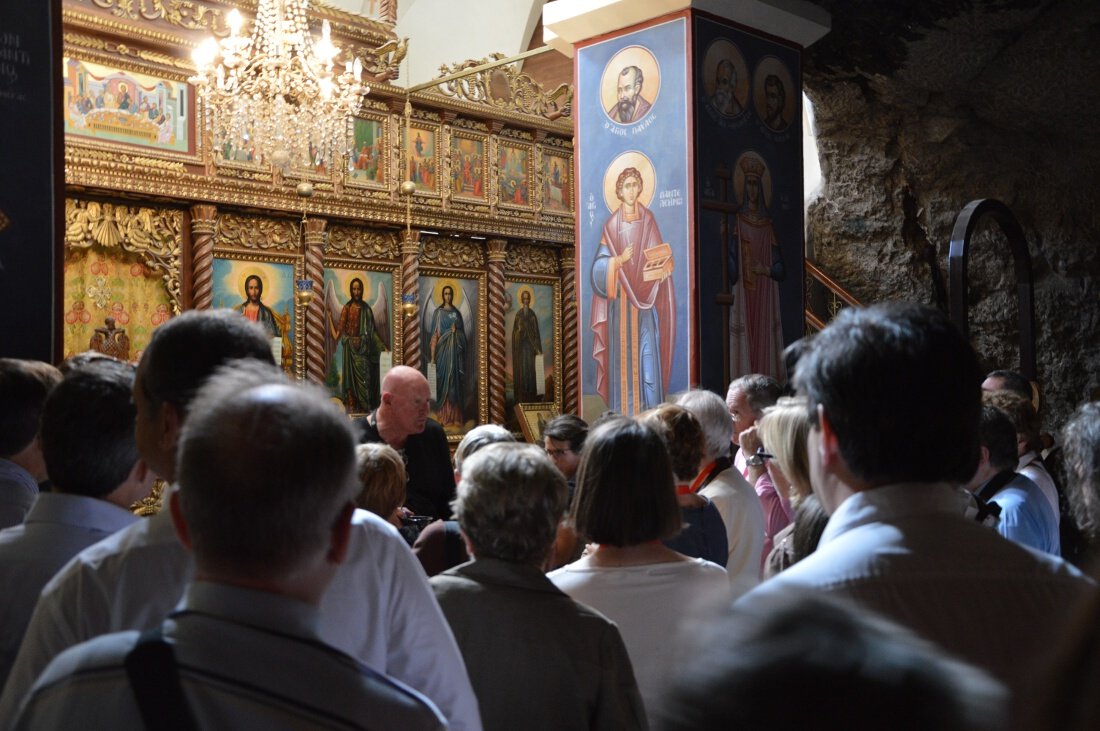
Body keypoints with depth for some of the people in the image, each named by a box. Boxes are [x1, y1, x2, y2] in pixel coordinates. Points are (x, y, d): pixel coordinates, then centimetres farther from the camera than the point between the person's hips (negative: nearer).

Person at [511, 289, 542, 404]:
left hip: (530, 345, 1)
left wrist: (538, 348, -2)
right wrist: (518, 330, -20)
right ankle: (522, 398, -1)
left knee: (531, 370, -2)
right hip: (521, 345, -1)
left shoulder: (533, 314, 7)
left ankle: (531, 397, 1)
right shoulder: (518, 314, 4)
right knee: (522, 370, -3)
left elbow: (536, 332, 5)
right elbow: (515, 331, 4)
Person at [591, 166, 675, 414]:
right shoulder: (612, 224, 5)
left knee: (648, 355, -4)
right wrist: (620, 260, -17)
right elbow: (600, 267, 0)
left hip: (645, 299, 1)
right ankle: (622, 418, 3)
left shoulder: (648, 219, 9)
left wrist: (664, 268, -14)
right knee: (622, 357, -2)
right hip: (620, 301, -1)